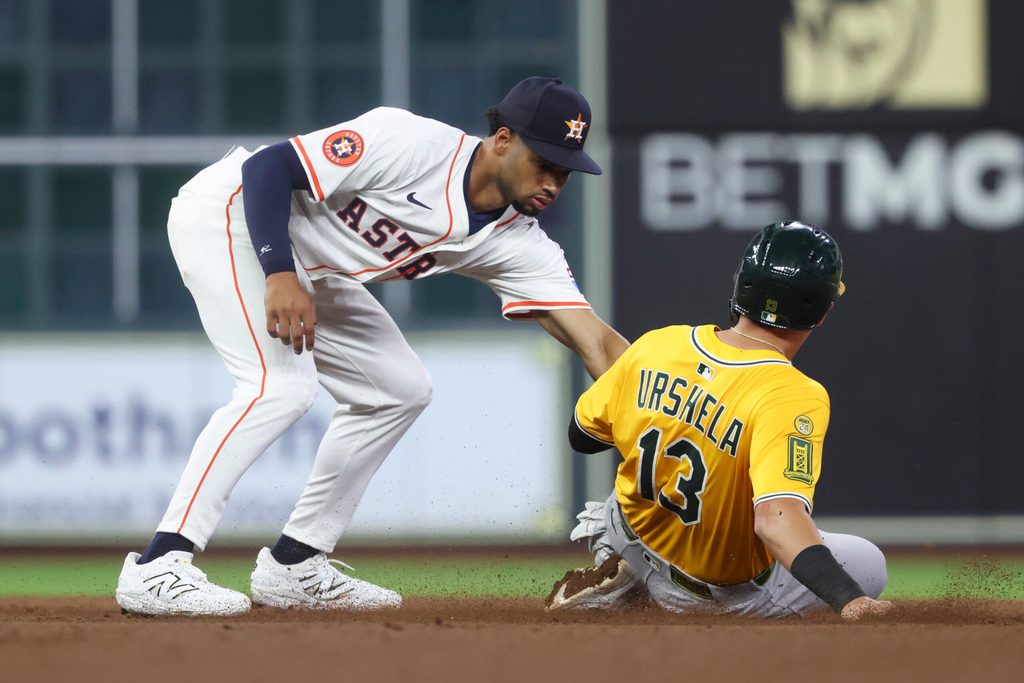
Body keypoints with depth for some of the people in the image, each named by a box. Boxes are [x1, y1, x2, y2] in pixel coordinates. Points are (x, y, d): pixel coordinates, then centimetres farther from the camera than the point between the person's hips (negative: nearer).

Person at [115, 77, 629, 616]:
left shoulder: (517, 244, -7)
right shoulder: (413, 145, -27)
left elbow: (597, 341, -14)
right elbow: (268, 166, -25)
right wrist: (280, 276, -36)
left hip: (308, 270, 9)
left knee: (399, 389, 8)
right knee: (282, 385, -26)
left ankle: (292, 568, 12)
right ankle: (157, 567, -31)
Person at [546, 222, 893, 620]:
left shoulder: (653, 347, -13)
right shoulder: (795, 398, -31)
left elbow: (581, 435, 4)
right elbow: (777, 517, -45)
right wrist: (849, 601, -53)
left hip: (632, 539, 6)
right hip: (725, 593, -6)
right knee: (869, 563, 14)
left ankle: (622, 582, 14)